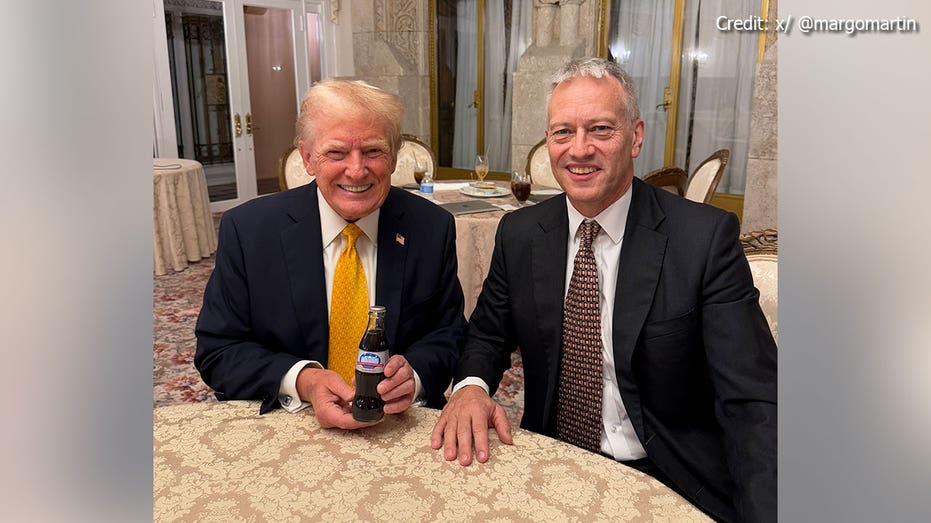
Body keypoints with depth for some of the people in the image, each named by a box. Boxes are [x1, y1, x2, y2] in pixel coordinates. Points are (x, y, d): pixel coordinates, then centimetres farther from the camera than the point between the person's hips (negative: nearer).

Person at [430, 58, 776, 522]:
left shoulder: (706, 238, -11)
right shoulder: (518, 234, 1)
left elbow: (752, 398, -14)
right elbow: (488, 335, 11)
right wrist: (470, 387, -12)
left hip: (671, 480, -2)